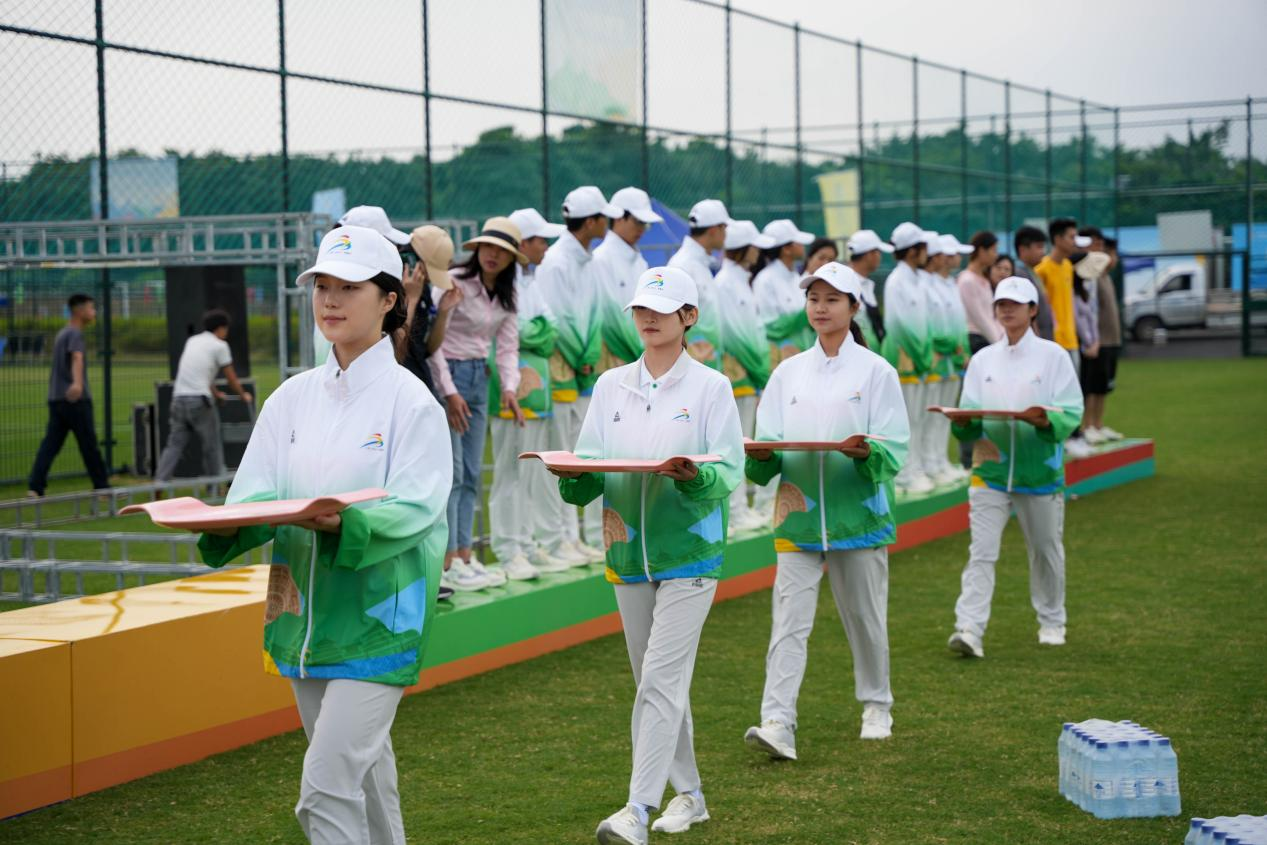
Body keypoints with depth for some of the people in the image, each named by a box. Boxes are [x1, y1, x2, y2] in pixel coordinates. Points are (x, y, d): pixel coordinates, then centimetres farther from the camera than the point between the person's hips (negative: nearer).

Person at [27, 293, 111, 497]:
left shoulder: (62, 334, 21)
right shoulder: (75, 334, -8)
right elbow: (77, 359, -28)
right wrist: (78, 383, -46)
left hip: (55, 398, 8)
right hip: (76, 399, -8)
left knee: (50, 444, 0)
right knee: (89, 445, 1)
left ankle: (34, 487, -11)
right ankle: (101, 487, 9)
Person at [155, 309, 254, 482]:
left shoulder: (192, 341, 20)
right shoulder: (220, 346, 1)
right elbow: (231, 378, 7)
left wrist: (216, 394, 43)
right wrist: (244, 395, 25)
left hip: (179, 397, 6)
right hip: (199, 400, -6)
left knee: (174, 445, 4)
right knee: (212, 446, 6)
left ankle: (160, 482, -8)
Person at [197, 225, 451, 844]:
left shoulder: (409, 400, -8)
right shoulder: (293, 397, 9)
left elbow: (413, 509, -17)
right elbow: (255, 496, 2)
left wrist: (345, 523, -35)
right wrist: (223, 522, -20)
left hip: (378, 615, -6)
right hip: (305, 610, 6)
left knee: (327, 787, -14)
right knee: (362, 775, 19)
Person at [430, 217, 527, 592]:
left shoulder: (506, 296, 8)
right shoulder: (455, 283, -13)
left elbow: (507, 347, 5)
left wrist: (509, 388, -11)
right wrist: (449, 392, -18)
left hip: (479, 379, 8)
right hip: (447, 374, -8)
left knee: (471, 475, 9)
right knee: (450, 472, -9)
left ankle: (464, 557, 15)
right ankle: (448, 564, -7)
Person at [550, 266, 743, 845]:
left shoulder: (710, 387, -2)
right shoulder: (612, 385, 9)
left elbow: (729, 475, -8)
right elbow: (588, 470, 6)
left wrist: (693, 474, -28)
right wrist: (573, 474, -17)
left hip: (690, 552, -5)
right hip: (628, 550, 5)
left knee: (661, 679, -13)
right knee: (656, 682, 12)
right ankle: (689, 794, 27)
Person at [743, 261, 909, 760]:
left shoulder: (875, 371, 0)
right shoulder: (788, 373, 9)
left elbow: (894, 452, -6)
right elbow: (769, 450, 7)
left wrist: (866, 451, -27)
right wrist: (762, 455, -15)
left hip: (858, 512, -2)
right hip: (799, 513, 2)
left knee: (865, 616, 11)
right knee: (789, 618, -7)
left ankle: (876, 706, 30)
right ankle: (778, 723, -12)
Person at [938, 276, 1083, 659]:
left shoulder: (1053, 355, 0)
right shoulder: (982, 359, 10)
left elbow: (1072, 412, -7)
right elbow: (970, 417, 7)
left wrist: (1046, 418, -27)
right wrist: (963, 421, -15)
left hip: (1039, 469, -1)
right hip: (990, 468, 2)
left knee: (1046, 549, 12)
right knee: (981, 551, -9)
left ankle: (1052, 621, 31)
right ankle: (969, 628, -16)